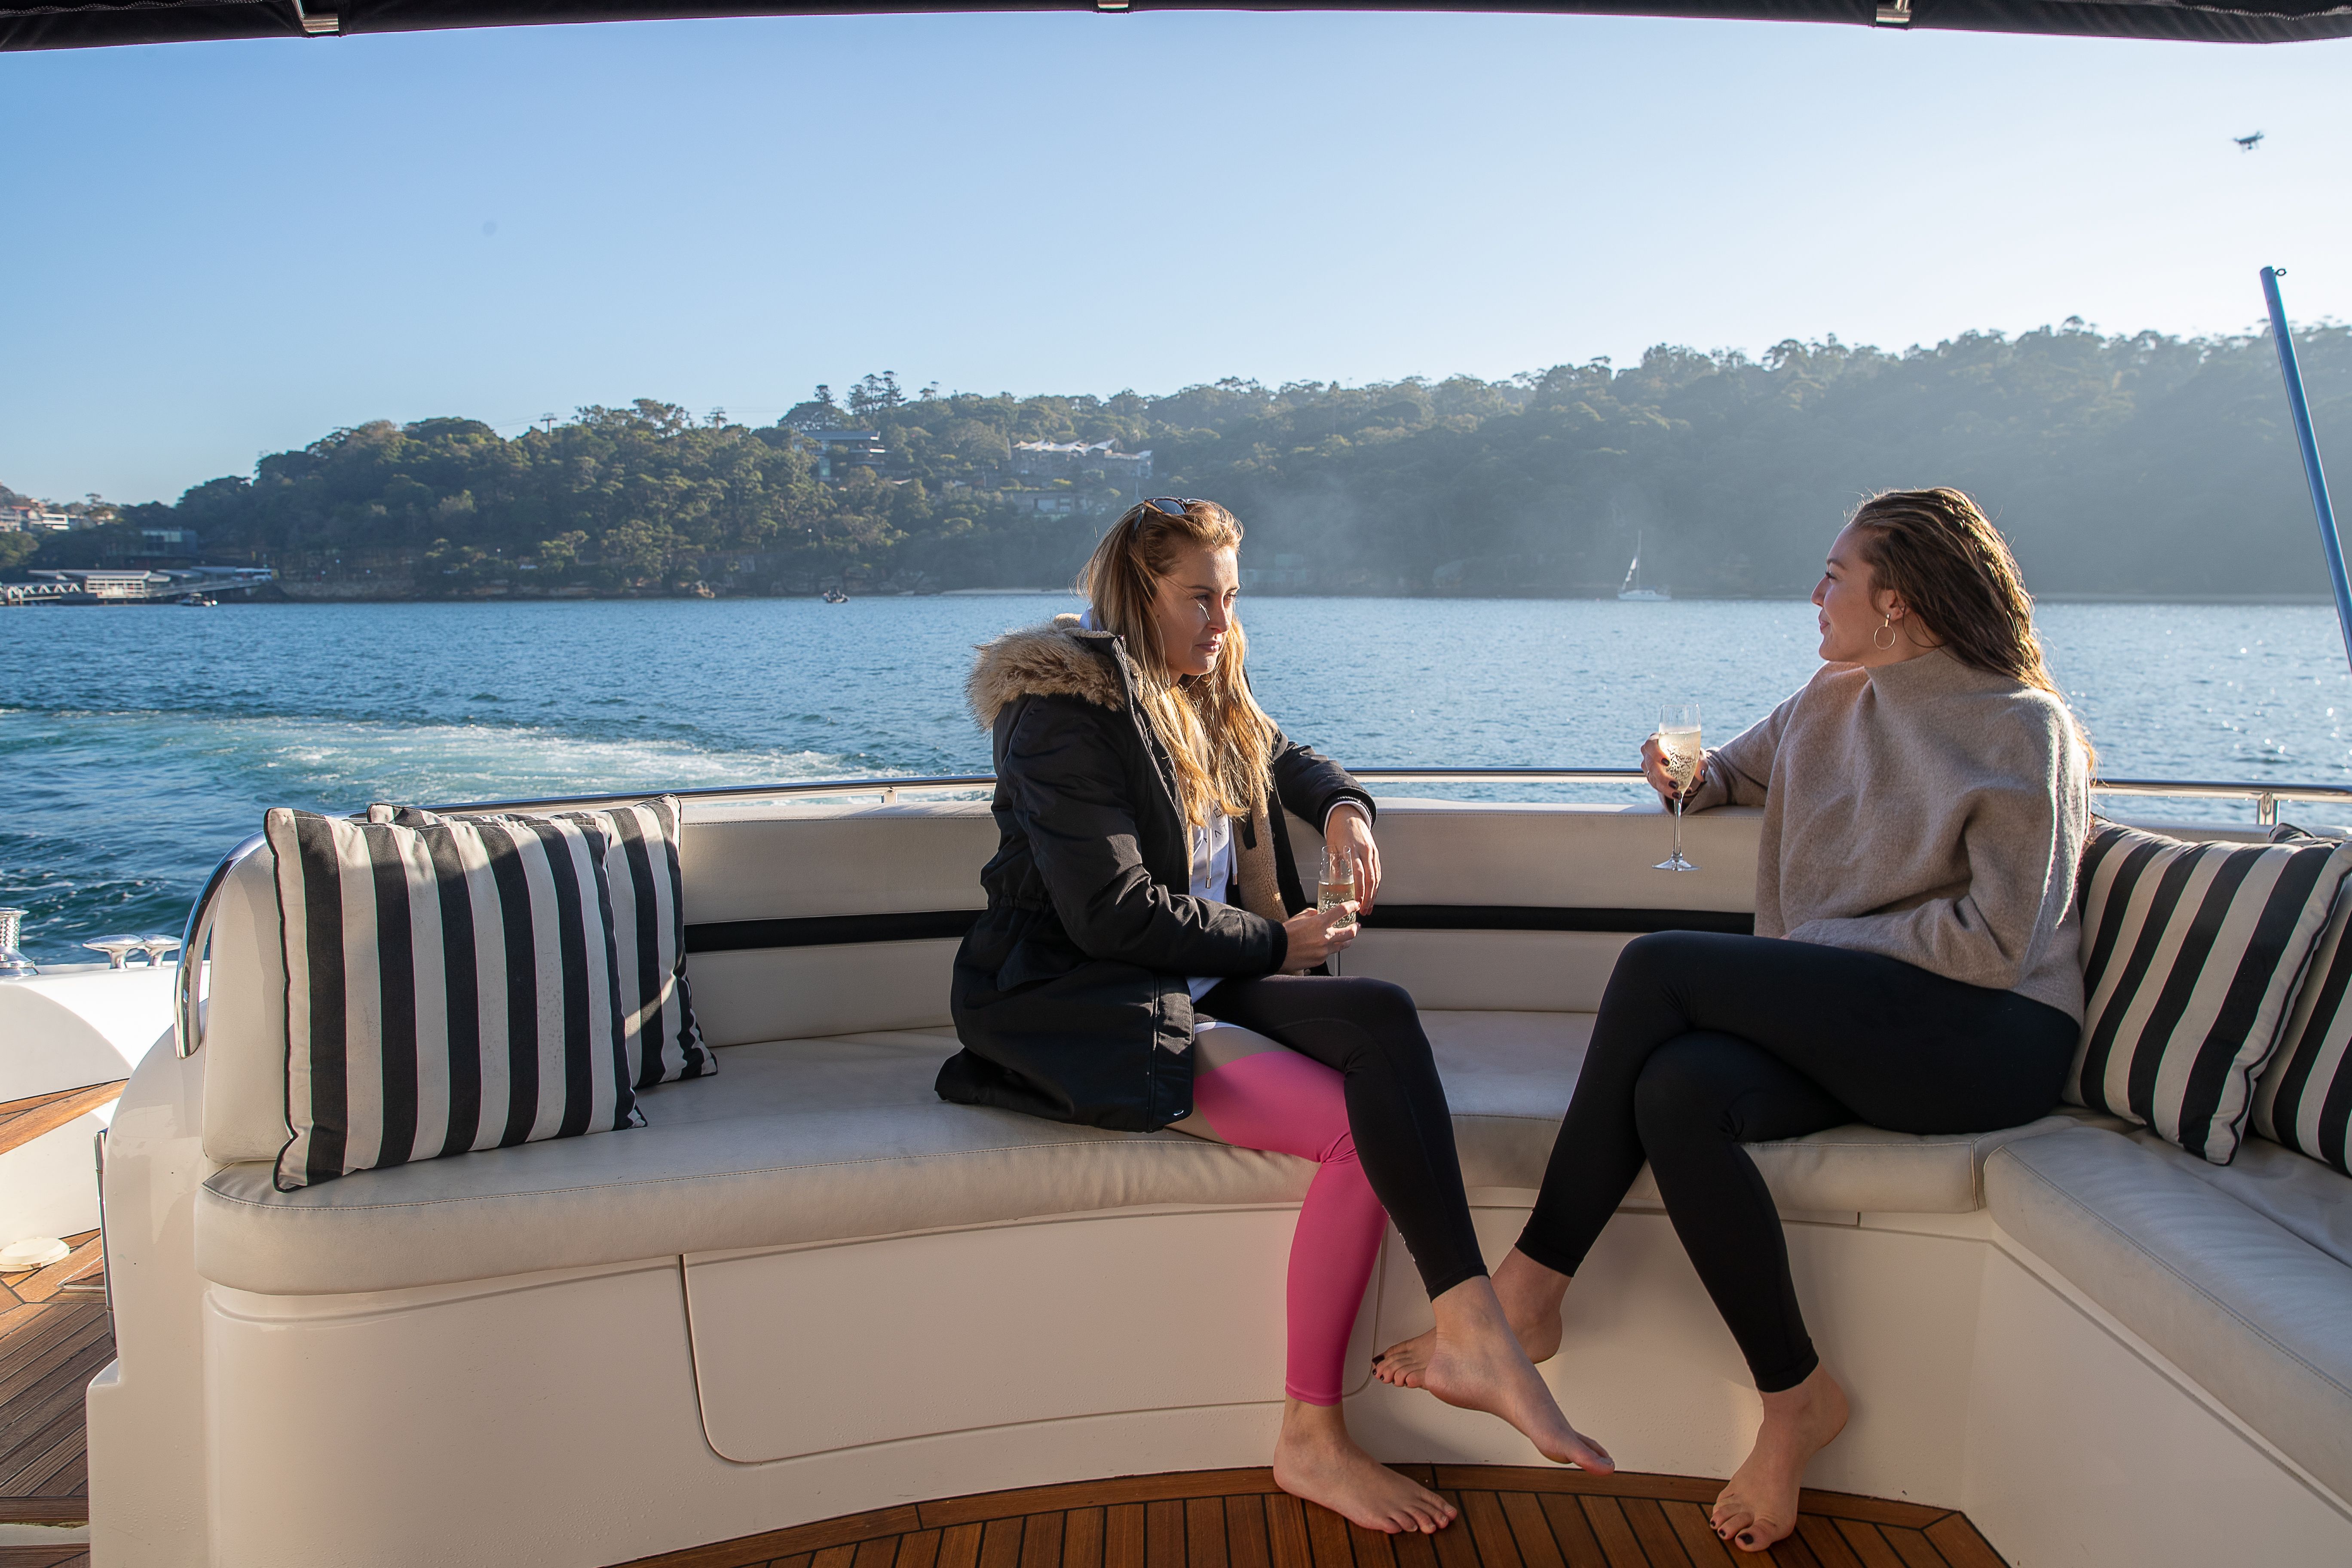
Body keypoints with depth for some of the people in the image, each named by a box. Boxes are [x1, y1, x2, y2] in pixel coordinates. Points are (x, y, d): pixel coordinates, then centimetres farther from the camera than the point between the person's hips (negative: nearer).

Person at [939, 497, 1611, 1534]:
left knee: (1381, 1015, -24)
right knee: (1359, 1131, -25)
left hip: (1200, 984, 8)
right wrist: (1277, 944, -8)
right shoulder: (1068, 709, -10)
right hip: (1084, 1009, -8)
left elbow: (1291, 760, 37)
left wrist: (1344, 806, 12)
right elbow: (1113, 913, -17)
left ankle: (1464, 1330, -31)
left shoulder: (1205, 701, 18)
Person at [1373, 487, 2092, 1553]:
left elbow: (1997, 942, -11)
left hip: (1991, 1038, -6)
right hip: (1849, 1030, 6)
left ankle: (1530, 1290, -17)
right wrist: (1691, 777, 10)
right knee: (1676, 1092, -29)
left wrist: (1819, 946, -8)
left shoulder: (2021, 728, -3)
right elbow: (1739, 769, 34)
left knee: (1660, 966, -25)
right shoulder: (1832, 699, 16)